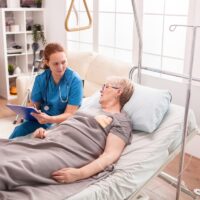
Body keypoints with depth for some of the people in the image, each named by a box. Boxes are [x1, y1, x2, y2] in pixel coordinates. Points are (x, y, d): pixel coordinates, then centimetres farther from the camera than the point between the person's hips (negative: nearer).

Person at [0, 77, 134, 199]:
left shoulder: (122, 121, 5)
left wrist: (80, 174, -25)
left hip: (69, 153, -8)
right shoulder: (92, 110, 30)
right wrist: (45, 132, 6)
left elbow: (111, 154, -10)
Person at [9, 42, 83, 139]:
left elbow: (69, 114, -17)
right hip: (41, 120, 3)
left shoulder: (75, 80, -14)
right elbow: (33, 105, 5)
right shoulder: (40, 79, -2)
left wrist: (49, 119, -35)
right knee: (17, 133, -20)